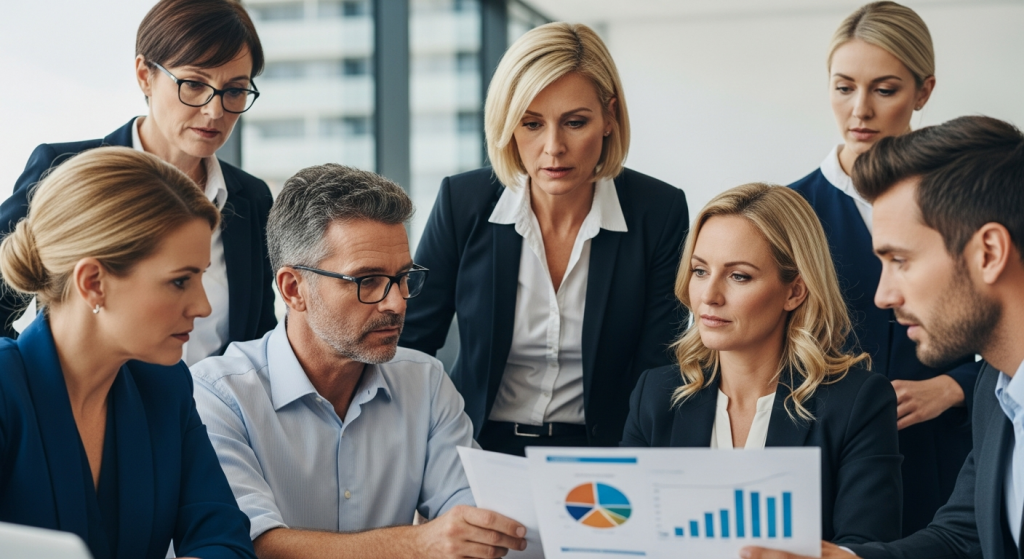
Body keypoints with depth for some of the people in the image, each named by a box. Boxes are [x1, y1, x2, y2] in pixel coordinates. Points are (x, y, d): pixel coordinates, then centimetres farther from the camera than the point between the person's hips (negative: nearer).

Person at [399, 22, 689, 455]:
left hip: (599, 453, -1)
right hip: (480, 449, 1)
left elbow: (658, 370, -2)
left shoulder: (659, 212, -4)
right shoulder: (462, 202, -3)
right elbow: (409, 343, 6)